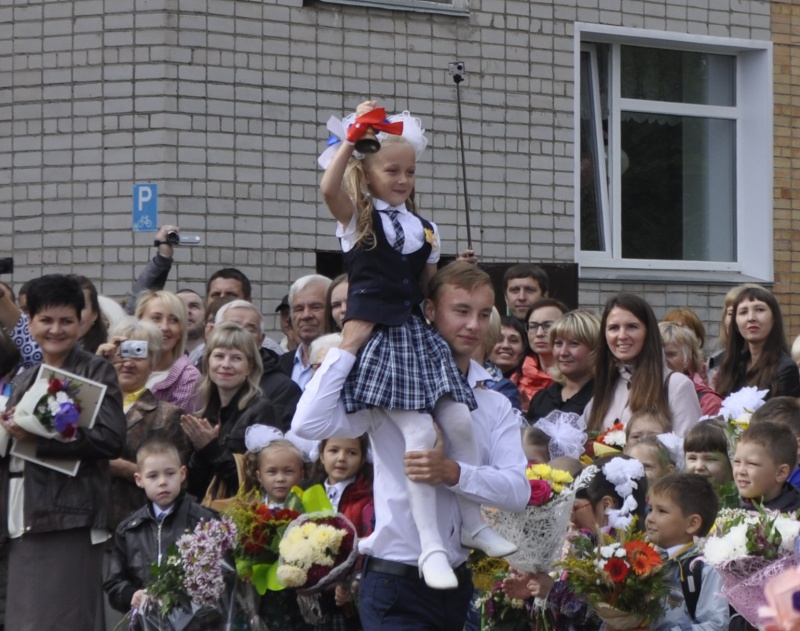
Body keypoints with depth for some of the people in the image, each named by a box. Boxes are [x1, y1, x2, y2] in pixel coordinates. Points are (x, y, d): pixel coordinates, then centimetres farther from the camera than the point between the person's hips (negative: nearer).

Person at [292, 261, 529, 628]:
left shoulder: (496, 405, 10)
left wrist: (453, 473, -21)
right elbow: (309, 424, -19)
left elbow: (518, 491, -4)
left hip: (464, 585, 5)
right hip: (397, 585, -5)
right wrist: (349, 347, -13)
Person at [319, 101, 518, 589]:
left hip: (418, 332, 6)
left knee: (459, 420, -7)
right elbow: (329, 188, -21)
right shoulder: (357, 217, 1)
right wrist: (353, 136, -21)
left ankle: (474, 525, 8)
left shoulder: (425, 229, 18)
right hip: (378, 334, -6)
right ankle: (432, 548, -15)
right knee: (419, 431, -17)